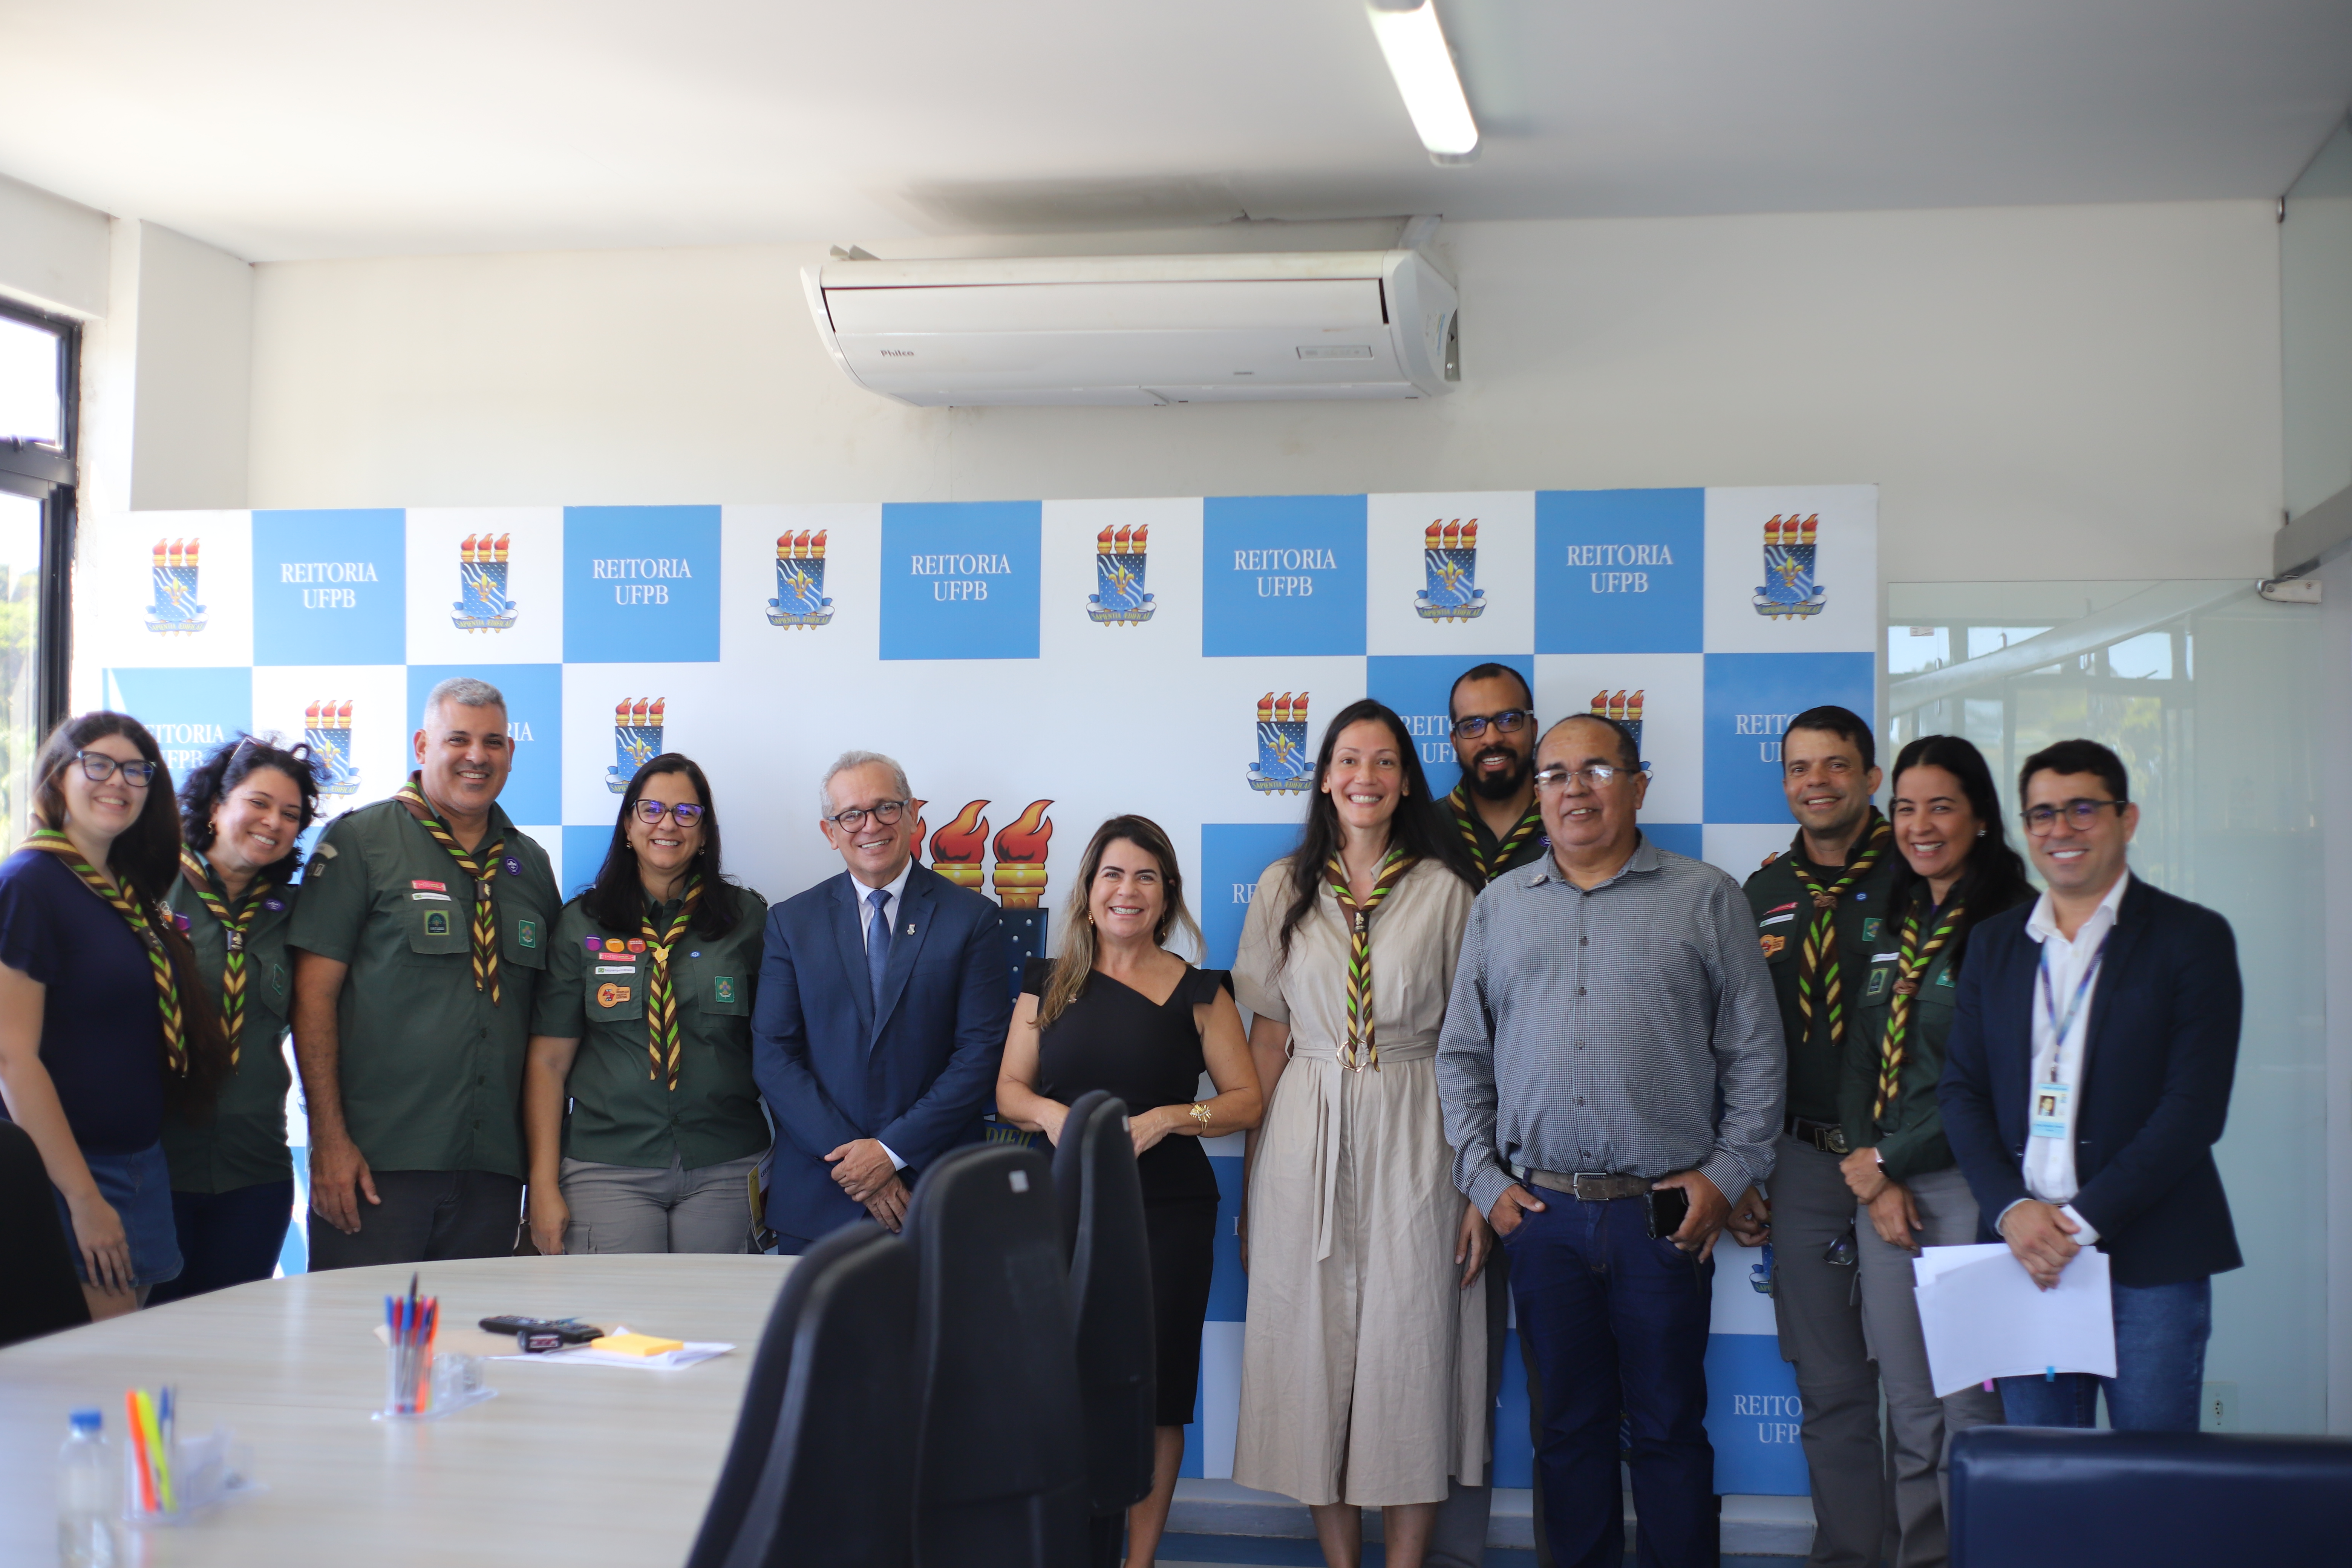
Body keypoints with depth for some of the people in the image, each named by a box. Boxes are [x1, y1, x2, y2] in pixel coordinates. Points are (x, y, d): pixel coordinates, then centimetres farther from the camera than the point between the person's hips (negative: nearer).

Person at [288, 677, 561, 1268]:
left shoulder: (530, 864, 15)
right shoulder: (359, 841, 0)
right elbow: (314, 994, -5)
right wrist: (329, 1140, -12)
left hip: (493, 1169, 4)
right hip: (377, 1160, -4)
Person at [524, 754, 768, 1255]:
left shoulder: (748, 919, 7)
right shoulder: (582, 923, 6)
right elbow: (548, 1061, 4)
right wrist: (544, 1184, -2)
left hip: (724, 1171, 1)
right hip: (608, 1169, -1)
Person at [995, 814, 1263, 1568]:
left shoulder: (1197, 991, 3)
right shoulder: (1049, 983, 9)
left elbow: (1246, 1101, 2)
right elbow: (1009, 1087, 12)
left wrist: (1169, 1118, -14)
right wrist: (1048, 1112, -10)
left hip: (1168, 1214, -1)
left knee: (1154, 1390, 2)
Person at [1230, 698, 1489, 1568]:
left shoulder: (1446, 890, 1)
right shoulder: (1286, 888, 7)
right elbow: (1268, 1035, 7)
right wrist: (1252, 1177, 3)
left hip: (1413, 1137, -1)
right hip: (1307, 1137, 2)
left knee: (1410, 1345, 1)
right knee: (1313, 1348, 5)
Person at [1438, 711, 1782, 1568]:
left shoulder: (1705, 899, 3)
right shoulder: (1501, 906, 11)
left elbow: (1753, 1051, 3)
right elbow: (1462, 1055, 13)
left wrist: (1729, 1171, -4)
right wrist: (1483, 1177, 4)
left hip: (1664, 1212, -2)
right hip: (1541, 1210, 2)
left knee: (1669, 1424, 6)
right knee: (1569, 1423, 11)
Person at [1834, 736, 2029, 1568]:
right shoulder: (1894, 924, 16)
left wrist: (1886, 1164, -5)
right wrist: (1870, 1171, -1)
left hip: (1969, 1181, -6)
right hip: (1883, 1186, 6)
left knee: (1970, 1407, -5)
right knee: (1909, 1411, 9)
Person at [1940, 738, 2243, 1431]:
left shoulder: (2192, 938, 1)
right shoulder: (1994, 943, 14)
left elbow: (2196, 1107, -7)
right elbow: (1962, 1092, 10)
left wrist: (2085, 1219, -14)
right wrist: (2012, 1210, -7)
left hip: (2150, 1259, -3)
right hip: (2022, 1250, 3)